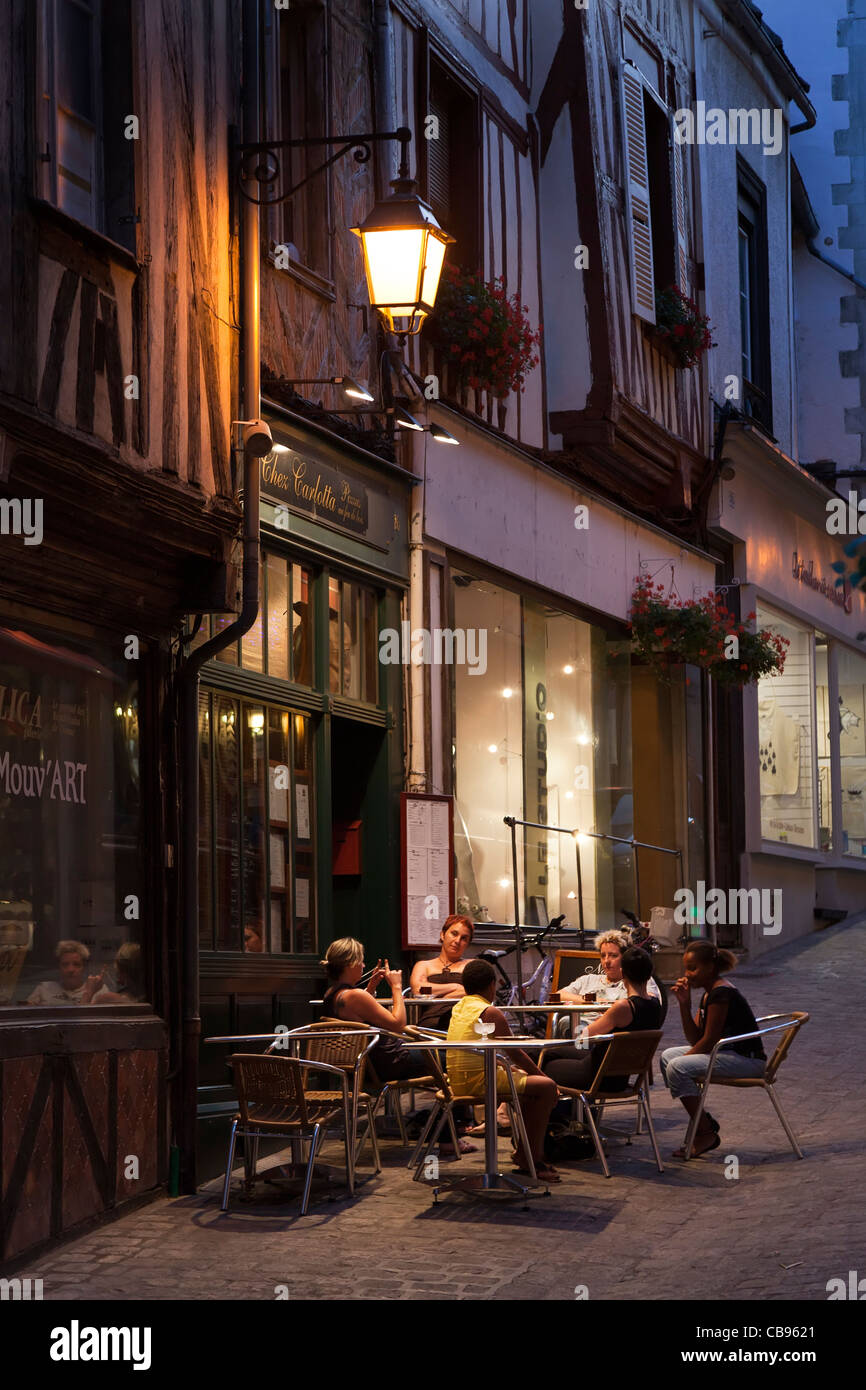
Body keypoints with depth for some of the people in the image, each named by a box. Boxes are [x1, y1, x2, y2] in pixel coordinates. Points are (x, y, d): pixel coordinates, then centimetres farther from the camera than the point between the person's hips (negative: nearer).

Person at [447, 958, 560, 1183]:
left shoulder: (458, 1008, 15)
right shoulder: (490, 1012, -11)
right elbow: (515, 1053, -8)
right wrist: (540, 1074, 5)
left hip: (457, 1081, 9)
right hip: (478, 1081, -9)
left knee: (528, 1080, 24)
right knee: (546, 1087, -7)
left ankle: (525, 1153, 28)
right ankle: (530, 1159, -2)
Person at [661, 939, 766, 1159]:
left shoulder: (721, 993, -18)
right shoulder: (708, 993, 13)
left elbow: (709, 1041, -17)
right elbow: (695, 1039, 9)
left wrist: (683, 1059, -6)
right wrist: (684, 1003, 0)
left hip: (747, 1060, -11)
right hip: (730, 1054, 11)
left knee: (677, 1068, -22)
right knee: (667, 1056, 11)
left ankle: (706, 1134, -12)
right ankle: (704, 1121, 9)